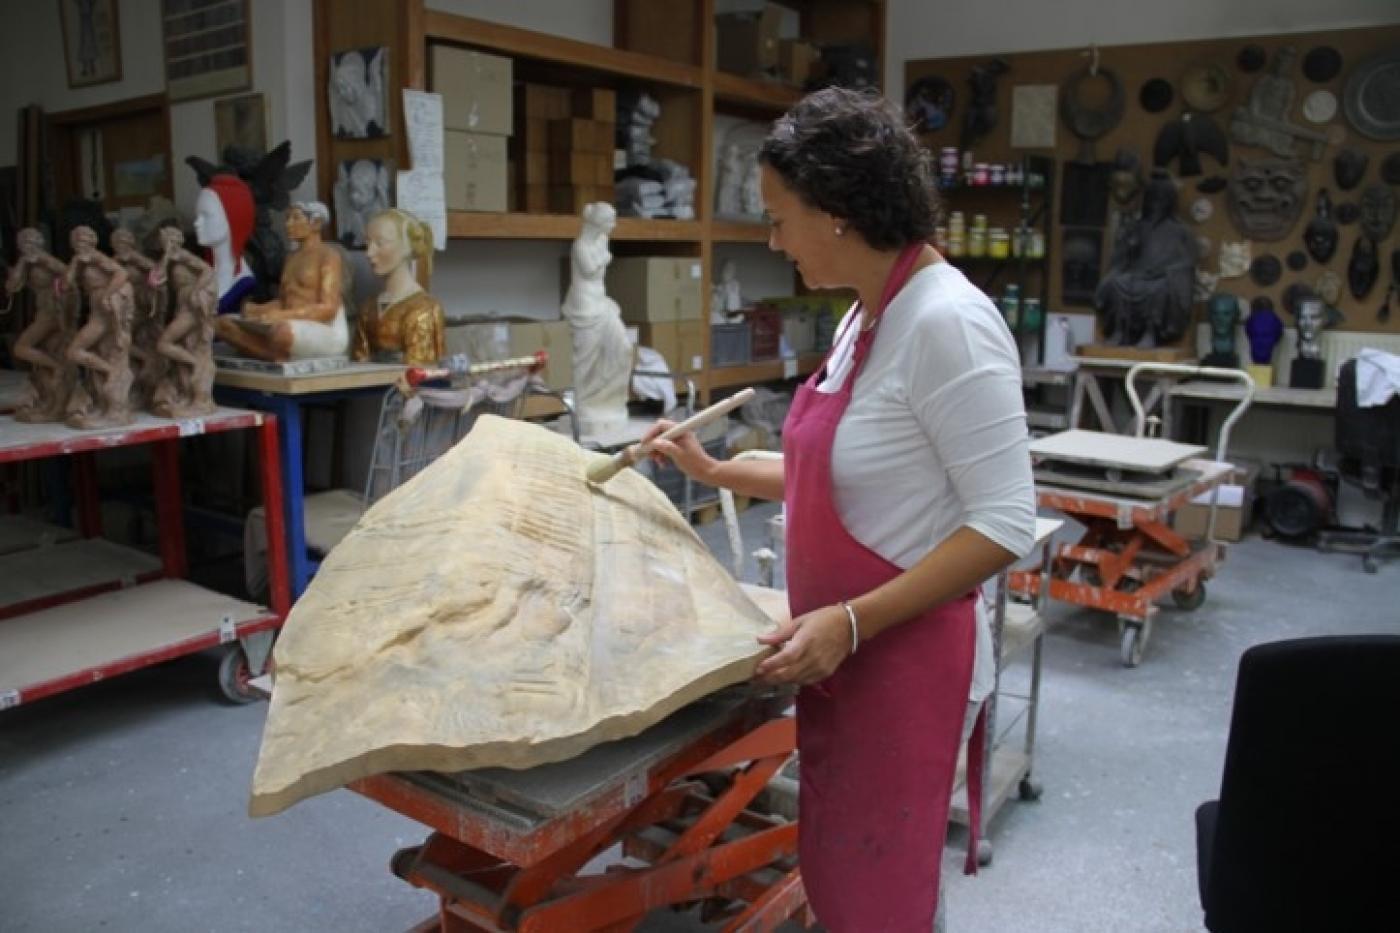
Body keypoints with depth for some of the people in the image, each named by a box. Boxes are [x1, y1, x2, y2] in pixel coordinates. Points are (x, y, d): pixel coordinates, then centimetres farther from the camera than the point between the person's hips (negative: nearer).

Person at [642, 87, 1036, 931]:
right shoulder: (869, 313, 7)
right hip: (845, 655, 9)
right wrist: (717, 472, 15)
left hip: (905, 660, -9)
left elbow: (1005, 524, -24)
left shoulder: (946, 321, -22)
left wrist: (852, 621, -27)